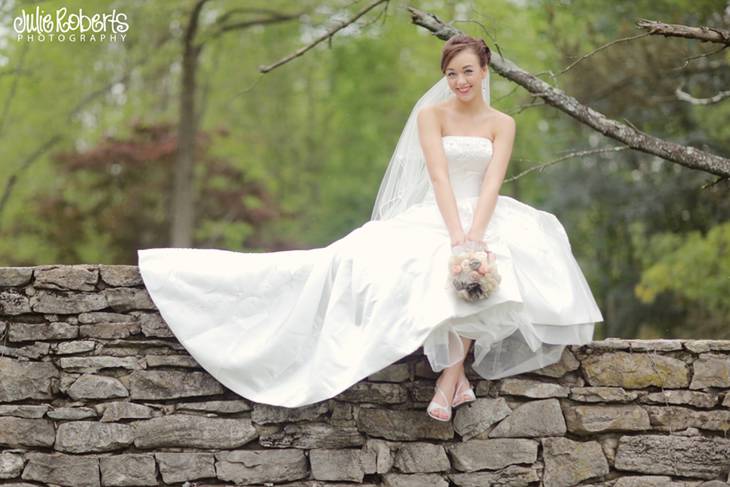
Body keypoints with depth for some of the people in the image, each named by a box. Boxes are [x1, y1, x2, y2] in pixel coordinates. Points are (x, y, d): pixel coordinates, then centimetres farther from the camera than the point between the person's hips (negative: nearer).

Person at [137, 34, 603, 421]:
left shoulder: (502, 123, 7)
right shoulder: (431, 114, 3)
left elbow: (492, 183, -8)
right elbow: (439, 175, -11)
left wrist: (474, 234, -27)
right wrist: (456, 234, -27)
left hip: (485, 216, 1)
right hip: (432, 217, -1)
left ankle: (449, 376, -30)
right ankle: (457, 375, -28)